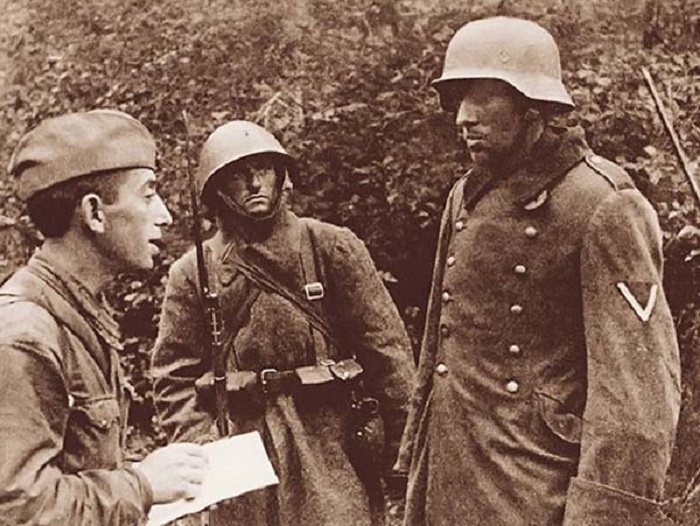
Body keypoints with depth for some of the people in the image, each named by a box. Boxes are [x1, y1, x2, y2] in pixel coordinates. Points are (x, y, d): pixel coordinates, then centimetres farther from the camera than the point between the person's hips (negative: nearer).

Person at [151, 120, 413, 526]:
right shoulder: (193, 273, 6)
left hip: (334, 450, -1)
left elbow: (386, 347, 0)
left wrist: (404, 445, -3)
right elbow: (174, 378, 7)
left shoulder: (333, 247, 2)